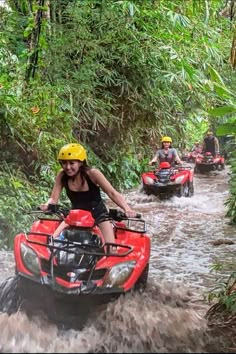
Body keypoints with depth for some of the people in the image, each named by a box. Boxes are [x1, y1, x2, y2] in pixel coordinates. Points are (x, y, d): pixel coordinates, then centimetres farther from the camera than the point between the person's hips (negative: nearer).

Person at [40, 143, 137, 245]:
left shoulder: (92, 173, -22)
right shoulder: (62, 176, -13)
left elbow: (112, 193, -23)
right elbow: (54, 198, -11)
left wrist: (127, 209, -39)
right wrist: (47, 205, -35)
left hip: (98, 214, -3)